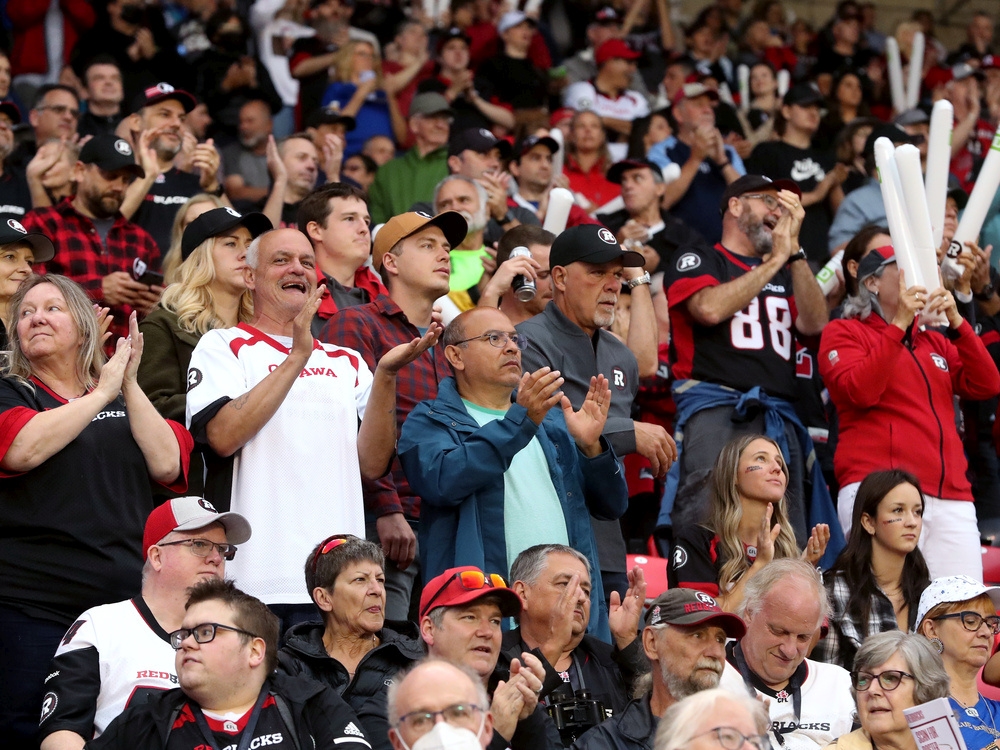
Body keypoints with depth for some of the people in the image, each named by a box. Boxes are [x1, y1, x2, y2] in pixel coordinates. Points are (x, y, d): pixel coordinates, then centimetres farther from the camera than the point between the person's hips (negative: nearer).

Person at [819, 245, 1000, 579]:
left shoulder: (934, 341, 25)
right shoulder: (844, 332, 10)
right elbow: (860, 392, -9)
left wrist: (956, 322, 3)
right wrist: (899, 325, -8)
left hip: (951, 496, 5)